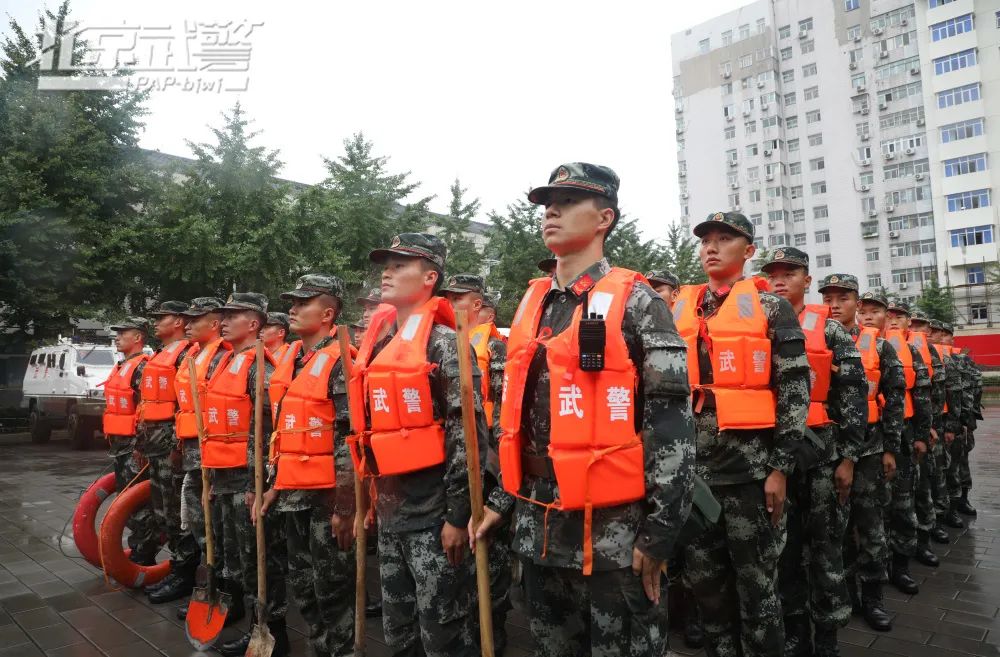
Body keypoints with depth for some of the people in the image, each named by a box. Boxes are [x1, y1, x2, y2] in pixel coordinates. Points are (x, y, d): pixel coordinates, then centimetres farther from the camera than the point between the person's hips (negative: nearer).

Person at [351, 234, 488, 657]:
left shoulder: (445, 342, -11)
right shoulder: (377, 344, 12)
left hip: (433, 513, -7)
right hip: (389, 512, 8)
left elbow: (468, 431, -16)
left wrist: (458, 514, -17)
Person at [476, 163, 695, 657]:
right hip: (536, 520, 6)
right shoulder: (532, 303, 9)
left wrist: (660, 529, -14)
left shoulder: (634, 301, -9)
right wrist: (502, 499, 14)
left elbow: (671, 418, -13)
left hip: (611, 521, -6)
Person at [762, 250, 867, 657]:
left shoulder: (829, 329, 0)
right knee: (782, 547, 11)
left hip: (821, 451, -3)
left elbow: (854, 394, -3)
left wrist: (849, 457, -8)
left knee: (825, 547, 5)